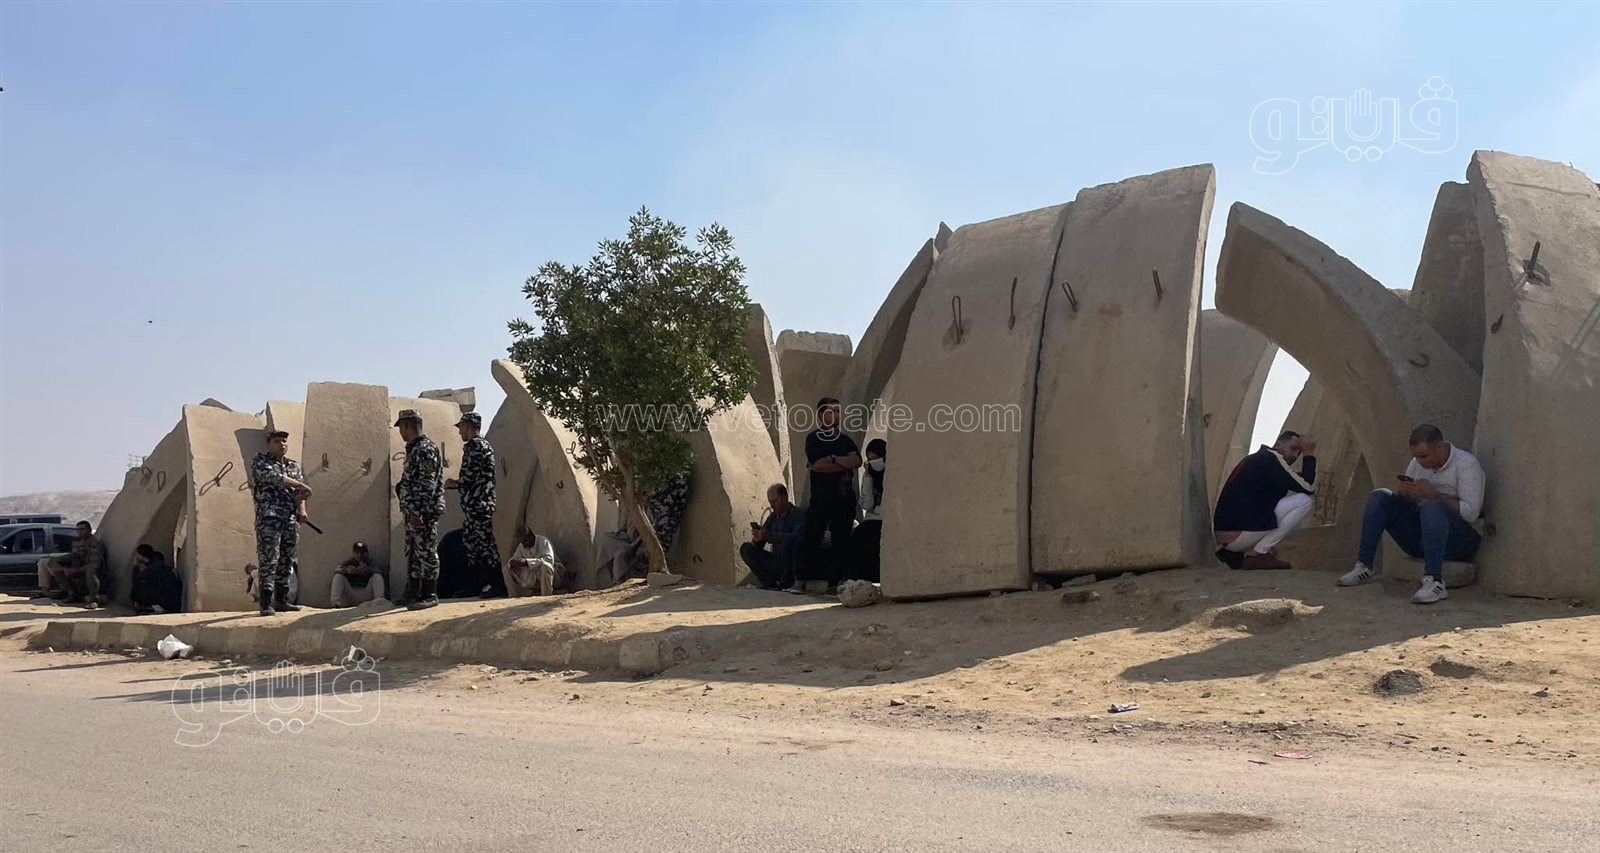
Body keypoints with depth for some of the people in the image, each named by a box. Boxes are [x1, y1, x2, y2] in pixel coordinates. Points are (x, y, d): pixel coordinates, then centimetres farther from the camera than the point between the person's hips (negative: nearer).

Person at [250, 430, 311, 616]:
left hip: (291, 520, 5)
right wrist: (302, 486, -10)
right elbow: (274, 477, -15)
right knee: (268, 560, -10)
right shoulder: (259, 462, 3)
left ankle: (281, 600, 14)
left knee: (286, 561, 7)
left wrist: (302, 510, -10)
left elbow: (299, 492, 8)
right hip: (268, 519, -5)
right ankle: (265, 603, -10)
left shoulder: (294, 465, 18)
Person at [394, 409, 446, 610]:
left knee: (426, 553, -5)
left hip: (424, 512, -10)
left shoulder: (426, 449, -14)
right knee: (412, 553, 14)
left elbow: (427, 485, -20)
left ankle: (430, 595, 0)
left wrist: (418, 512, -23)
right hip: (413, 512, 10)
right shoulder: (414, 449, 17)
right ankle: (412, 593, 22)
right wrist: (410, 511, 18)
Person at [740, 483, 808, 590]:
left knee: (785, 542, -34)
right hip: (776, 563, 7)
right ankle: (770, 583, -12)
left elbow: (796, 538, -29)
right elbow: (758, 546, 10)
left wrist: (767, 535, -31)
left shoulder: (799, 515, -9)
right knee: (745, 548, -2)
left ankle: (786, 584, -19)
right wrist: (757, 539, -16)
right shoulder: (773, 517, 11)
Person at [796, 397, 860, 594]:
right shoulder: (813, 439, 5)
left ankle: (834, 583, 5)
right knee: (811, 540, -6)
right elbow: (817, 464, -12)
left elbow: (857, 460, -2)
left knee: (840, 542, 1)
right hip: (820, 498, -3)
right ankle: (800, 581, -1)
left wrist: (831, 459, -7)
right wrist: (845, 463, -5)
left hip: (844, 498, 3)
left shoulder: (846, 440, 16)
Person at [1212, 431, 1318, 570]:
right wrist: (1309, 455, 0)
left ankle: (1235, 553, 11)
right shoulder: (1271, 458, -9)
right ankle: (1258, 555, -6)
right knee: (1303, 501, -7)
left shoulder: (1259, 459, 21)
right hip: (1238, 533, -10)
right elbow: (1308, 488, -10)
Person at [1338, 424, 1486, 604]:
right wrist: (1402, 493, -9)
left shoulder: (1467, 464, -10)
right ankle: (1364, 566, -13)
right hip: (1419, 537, 6)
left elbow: (1471, 512, -19)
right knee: (1378, 497, -8)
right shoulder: (1417, 463, 9)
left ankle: (1434, 582, -46)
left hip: (1461, 540, -6)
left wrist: (1434, 494, -27)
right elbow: (1407, 502, 15)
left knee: (1432, 506, -37)